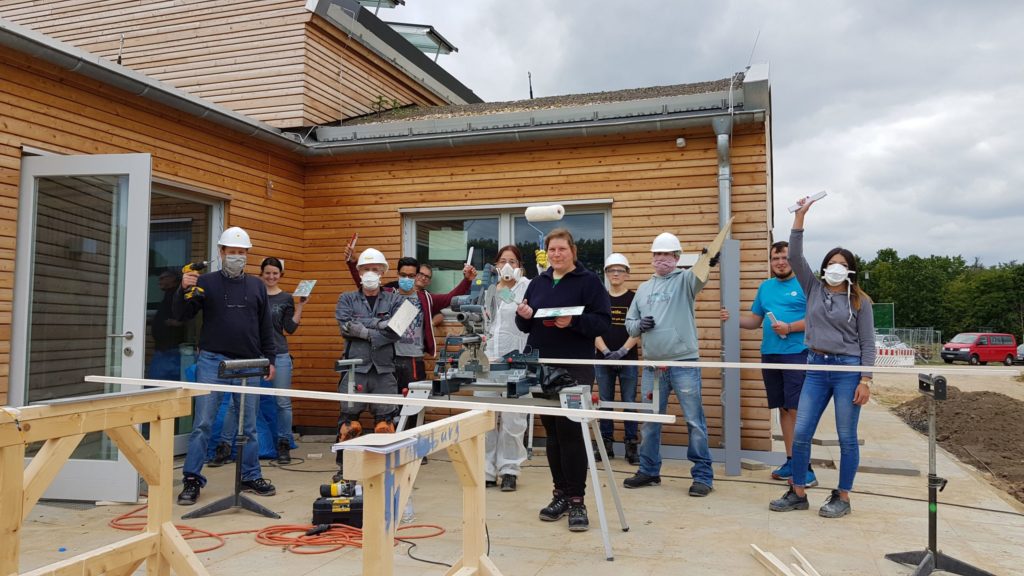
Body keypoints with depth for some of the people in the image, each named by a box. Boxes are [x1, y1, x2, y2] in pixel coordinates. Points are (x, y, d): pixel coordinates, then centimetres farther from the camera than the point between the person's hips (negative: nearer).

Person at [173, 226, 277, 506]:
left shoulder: (257, 286, 11)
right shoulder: (206, 282, 3)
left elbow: (266, 326, 14)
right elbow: (181, 315, -2)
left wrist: (270, 359, 10)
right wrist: (184, 289, -19)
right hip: (212, 361, -2)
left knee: (250, 426, 9)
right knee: (203, 423, -3)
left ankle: (252, 477, 20)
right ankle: (192, 479, 7)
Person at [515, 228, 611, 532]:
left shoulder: (589, 281, -1)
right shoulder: (538, 283, 15)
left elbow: (603, 321, -8)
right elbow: (525, 326, 18)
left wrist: (573, 322, -24)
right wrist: (524, 316, -5)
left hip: (575, 367, -5)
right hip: (541, 367, 5)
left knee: (570, 431, -7)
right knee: (552, 431, 10)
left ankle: (576, 500, 2)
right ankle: (561, 494, 21)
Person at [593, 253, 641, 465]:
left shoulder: (634, 299, 1)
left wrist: (622, 350, -16)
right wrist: (606, 351, -11)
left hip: (628, 359, -2)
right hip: (603, 358, 2)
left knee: (629, 402, 1)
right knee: (605, 402, 8)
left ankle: (631, 445, 8)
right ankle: (606, 443, 16)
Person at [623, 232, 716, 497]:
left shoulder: (684, 280, 1)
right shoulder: (643, 289, 16)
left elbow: (700, 276, -22)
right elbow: (629, 323, 17)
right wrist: (639, 325, -5)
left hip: (684, 363, -5)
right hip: (652, 365, 5)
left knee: (695, 421, 0)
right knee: (649, 421, 12)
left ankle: (702, 475, 10)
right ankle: (649, 471, 25)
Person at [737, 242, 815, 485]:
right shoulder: (765, 287, 17)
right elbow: (755, 320, 19)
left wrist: (789, 327, -18)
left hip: (797, 353, -6)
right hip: (770, 354, 6)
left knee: (797, 409, -9)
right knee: (783, 409, 10)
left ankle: (804, 467, -3)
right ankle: (791, 461, 18)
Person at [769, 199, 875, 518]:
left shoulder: (860, 301, 3)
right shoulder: (814, 289, 9)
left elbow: (868, 344, 1)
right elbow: (795, 256, -1)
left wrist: (865, 380, -8)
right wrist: (800, 216, -5)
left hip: (848, 369, -3)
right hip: (816, 367, 3)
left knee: (847, 438, 3)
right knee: (800, 434, 2)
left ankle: (842, 497, 16)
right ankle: (798, 492, 15)